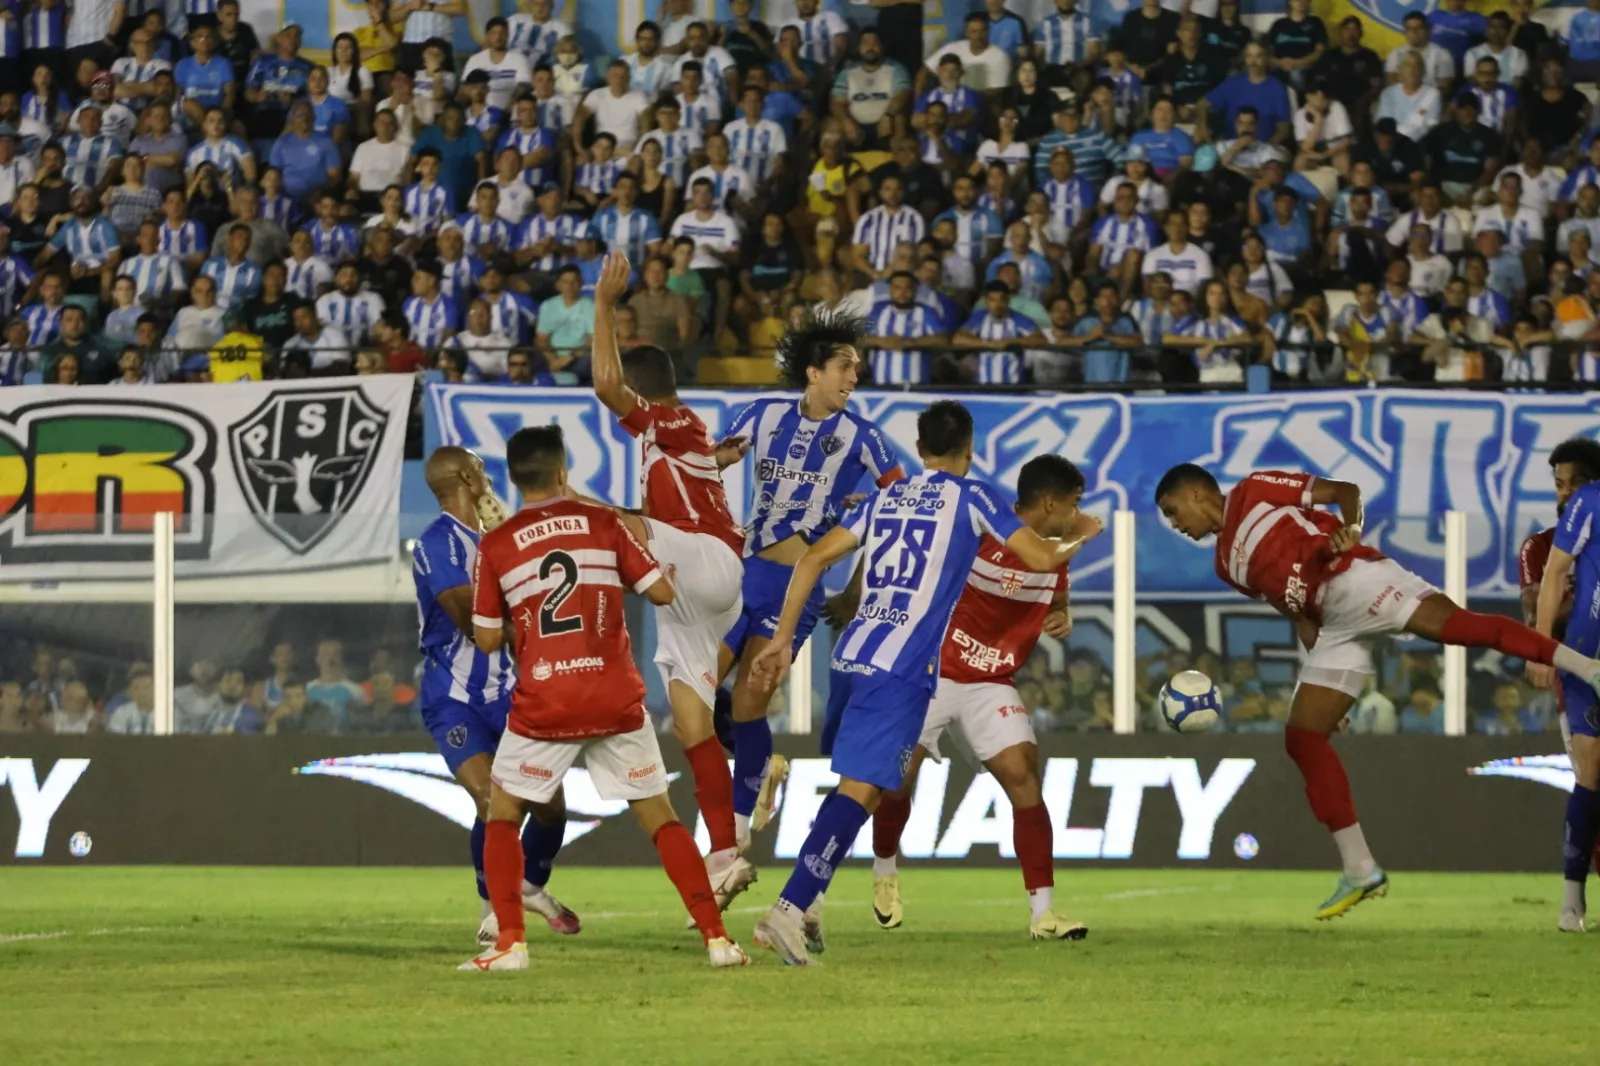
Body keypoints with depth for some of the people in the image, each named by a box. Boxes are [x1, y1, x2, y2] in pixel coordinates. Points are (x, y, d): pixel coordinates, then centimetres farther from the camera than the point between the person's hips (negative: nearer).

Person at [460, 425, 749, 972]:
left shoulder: (494, 546, 0)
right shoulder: (602, 522, 2)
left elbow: (488, 640, 4)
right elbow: (662, 593, 2)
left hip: (543, 704, -1)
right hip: (617, 701, 1)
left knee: (502, 813, 15)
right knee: (659, 817, 11)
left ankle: (509, 943, 0)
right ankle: (716, 937, 3)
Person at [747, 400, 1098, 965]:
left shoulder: (884, 498, 19)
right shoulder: (969, 497, 3)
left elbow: (814, 558, 14)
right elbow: (1041, 557, 2)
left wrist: (781, 640, 17)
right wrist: (1080, 538, 24)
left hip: (852, 656, 7)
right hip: (900, 668, -7)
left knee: (853, 784, 20)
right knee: (860, 790, -12)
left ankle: (802, 903, 17)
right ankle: (787, 911, -23)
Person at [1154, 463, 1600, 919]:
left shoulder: (1254, 492, 8)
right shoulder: (1228, 564, 27)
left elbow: (1342, 488, 4)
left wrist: (1351, 530, -15)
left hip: (1351, 581, -8)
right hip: (1333, 622, 8)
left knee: (1448, 623, -31)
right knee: (1302, 737, 0)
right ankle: (1360, 870, 0)